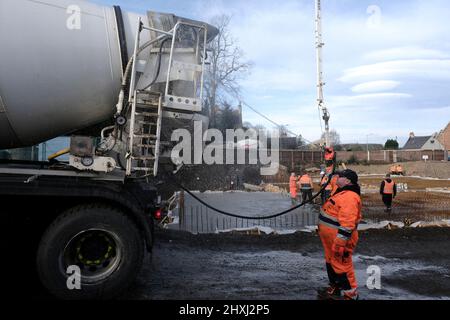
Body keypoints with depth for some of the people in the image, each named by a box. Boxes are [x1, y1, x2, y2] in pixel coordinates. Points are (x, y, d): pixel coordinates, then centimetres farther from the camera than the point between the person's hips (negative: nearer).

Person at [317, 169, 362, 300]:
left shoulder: (349, 197, -24)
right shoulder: (343, 193, 12)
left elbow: (347, 223, -29)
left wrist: (340, 243, -29)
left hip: (339, 238, -11)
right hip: (331, 237, 11)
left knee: (341, 265, 0)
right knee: (331, 262, 20)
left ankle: (349, 293, 15)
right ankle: (335, 288, 35)